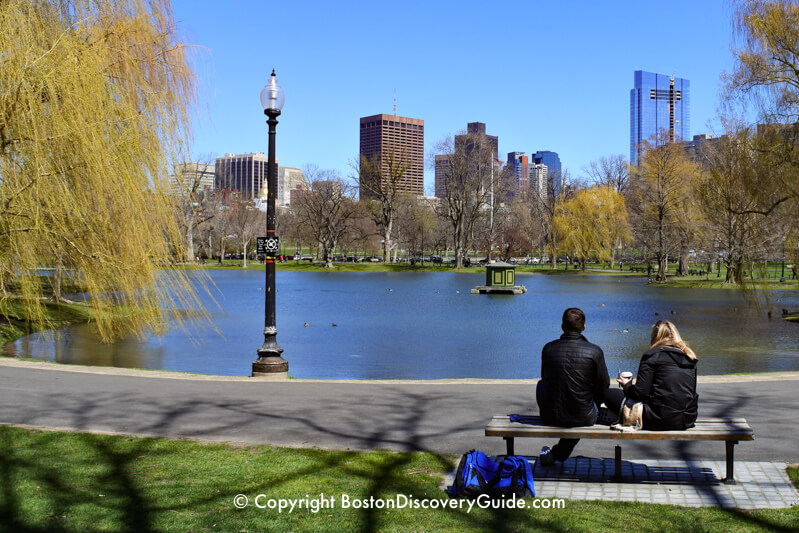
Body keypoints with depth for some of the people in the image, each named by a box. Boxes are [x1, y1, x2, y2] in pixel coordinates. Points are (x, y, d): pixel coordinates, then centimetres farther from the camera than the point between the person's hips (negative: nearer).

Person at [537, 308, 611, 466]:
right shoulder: (595, 351, -12)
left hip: (551, 417, 2)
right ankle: (558, 454, 30)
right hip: (584, 419, -1)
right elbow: (604, 386, -2)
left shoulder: (548, 348, -6)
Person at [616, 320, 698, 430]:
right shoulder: (689, 356, 10)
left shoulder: (652, 355, -6)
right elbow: (692, 392, 15)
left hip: (660, 421, -7)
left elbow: (640, 393, -10)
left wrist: (627, 386, 12)